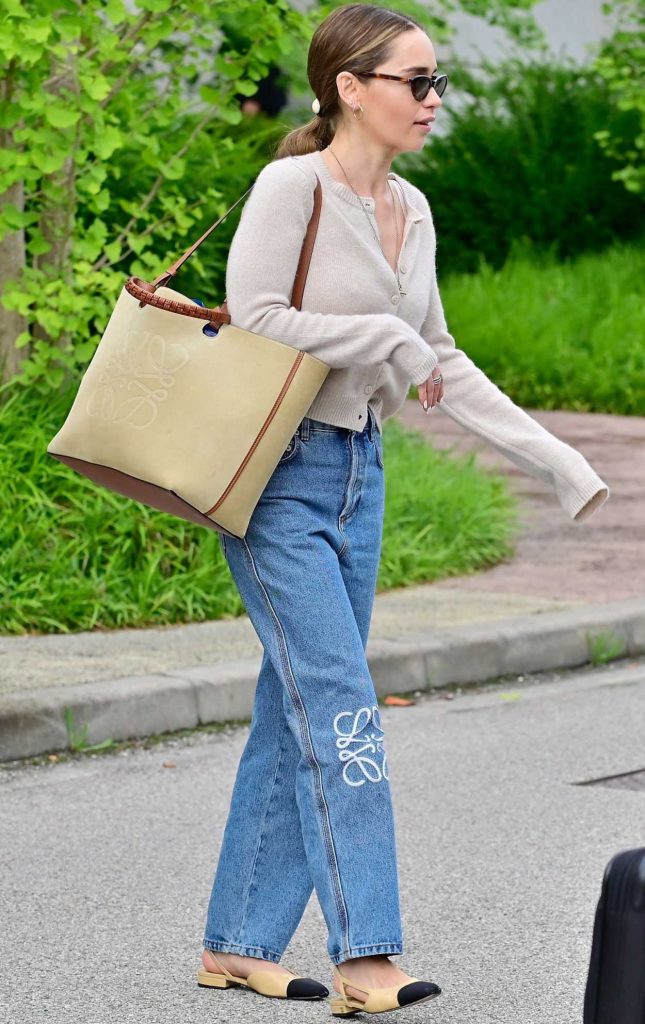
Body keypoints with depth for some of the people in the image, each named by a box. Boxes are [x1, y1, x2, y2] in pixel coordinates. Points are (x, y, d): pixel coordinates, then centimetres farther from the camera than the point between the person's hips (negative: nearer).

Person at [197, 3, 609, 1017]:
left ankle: (239, 942, 17)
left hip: (359, 475, 8)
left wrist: (556, 458, 14)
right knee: (340, 709, -14)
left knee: (300, 711, 9)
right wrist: (382, 337, -16)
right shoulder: (293, 187, -12)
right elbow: (254, 319, -20)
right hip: (280, 473, -8)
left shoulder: (411, 210, 11)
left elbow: (439, 364, 17)